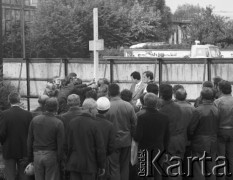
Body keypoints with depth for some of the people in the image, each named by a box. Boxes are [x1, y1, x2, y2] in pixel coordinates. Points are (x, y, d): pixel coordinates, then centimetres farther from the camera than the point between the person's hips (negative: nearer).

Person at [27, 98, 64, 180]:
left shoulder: (35, 120, 0)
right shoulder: (58, 123, -11)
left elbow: (29, 140, 5)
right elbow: (60, 144, -11)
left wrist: (30, 158, 14)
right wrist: (59, 160, 0)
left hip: (37, 155, 3)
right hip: (51, 155, -3)